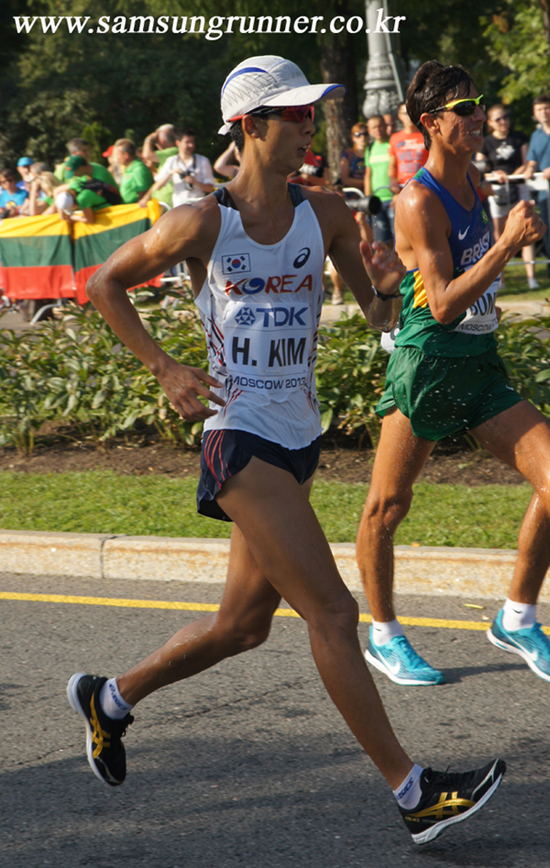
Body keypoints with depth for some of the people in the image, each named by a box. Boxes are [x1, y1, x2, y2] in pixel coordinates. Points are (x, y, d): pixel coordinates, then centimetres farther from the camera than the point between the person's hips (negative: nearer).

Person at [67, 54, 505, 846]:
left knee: (244, 624, 15)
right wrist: (166, 370, -5)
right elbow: (104, 285, 2)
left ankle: (109, 698, 37)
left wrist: (388, 287, -17)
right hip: (240, 438, -7)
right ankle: (413, 793, -7)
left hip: (298, 437, 7)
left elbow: (378, 315, 6)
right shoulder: (201, 224, -11)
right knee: (331, 611, -11)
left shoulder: (326, 216, 2)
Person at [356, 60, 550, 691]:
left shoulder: (471, 181, 10)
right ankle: (384, 636, 21)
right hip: (427, 362, -7)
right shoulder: (419, 201, -16)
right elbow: (443, 304, -22)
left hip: (480, 367, 7)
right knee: (386, 507, 3)